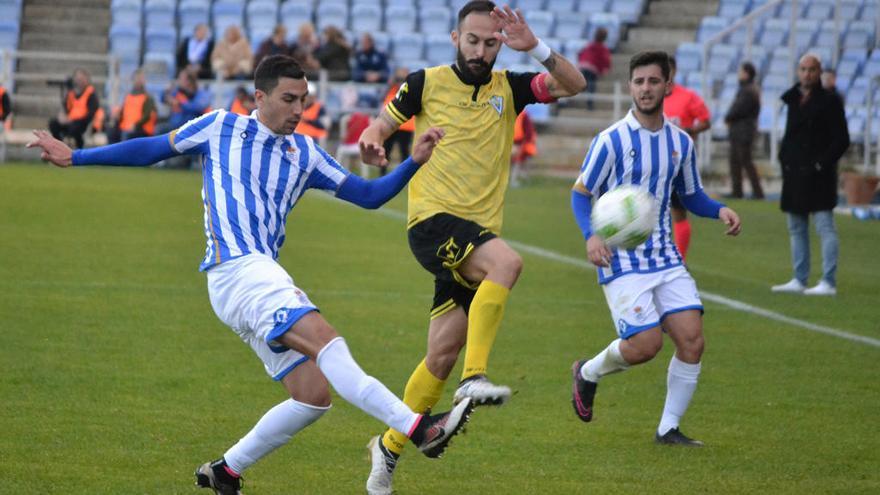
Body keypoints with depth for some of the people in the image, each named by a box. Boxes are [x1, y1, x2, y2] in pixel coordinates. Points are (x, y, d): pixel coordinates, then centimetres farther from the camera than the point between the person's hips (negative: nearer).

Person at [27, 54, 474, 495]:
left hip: (265, 275, 8)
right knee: (324, 339, -26)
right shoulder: (220, 128, 6)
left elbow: (368, 195, 17)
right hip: (236, 269, -8)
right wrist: (75, 157, 18)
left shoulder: (304, 153, 18)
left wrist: (414, 162, 2)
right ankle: (416, 427, -39)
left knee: (313, 396, 0)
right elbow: (151, 149, 16)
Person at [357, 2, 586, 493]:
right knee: (507, 261, -34)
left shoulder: (508, 88, 10)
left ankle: (390, 447, 17)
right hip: (433, 219, -4)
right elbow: (381, 126, 11)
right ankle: (475, 376, -33)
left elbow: (574, 84, 0)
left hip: (478, 231, 4)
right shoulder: (427, 83, 3)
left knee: (443, 355, 2)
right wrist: (372, 144, -12)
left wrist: (534, 47, -15)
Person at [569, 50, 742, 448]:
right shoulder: (612, 140, -8)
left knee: (691, 338, -8)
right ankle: (588, 373, 17)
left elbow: (691, 196, 20)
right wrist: (591, 236, -20)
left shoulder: (681, 142, 8)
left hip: (665, 257, 5)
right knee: (646, 344, -15)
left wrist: (720, 210, -1)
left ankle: (669, 429, 6)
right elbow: (580, 193, -3)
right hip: (621, 260, -5)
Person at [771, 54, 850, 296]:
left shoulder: (829, 101, -6)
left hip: (818, 175, -8)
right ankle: (799, 280, 19)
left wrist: (822, 163, -14)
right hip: (794, 174, 8)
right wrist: (784, 157, 6)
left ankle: (828, 283, -9)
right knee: (796, 229, 12)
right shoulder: (793, 100, 13)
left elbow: (841, 140, -8)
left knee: (825, 227, -7)